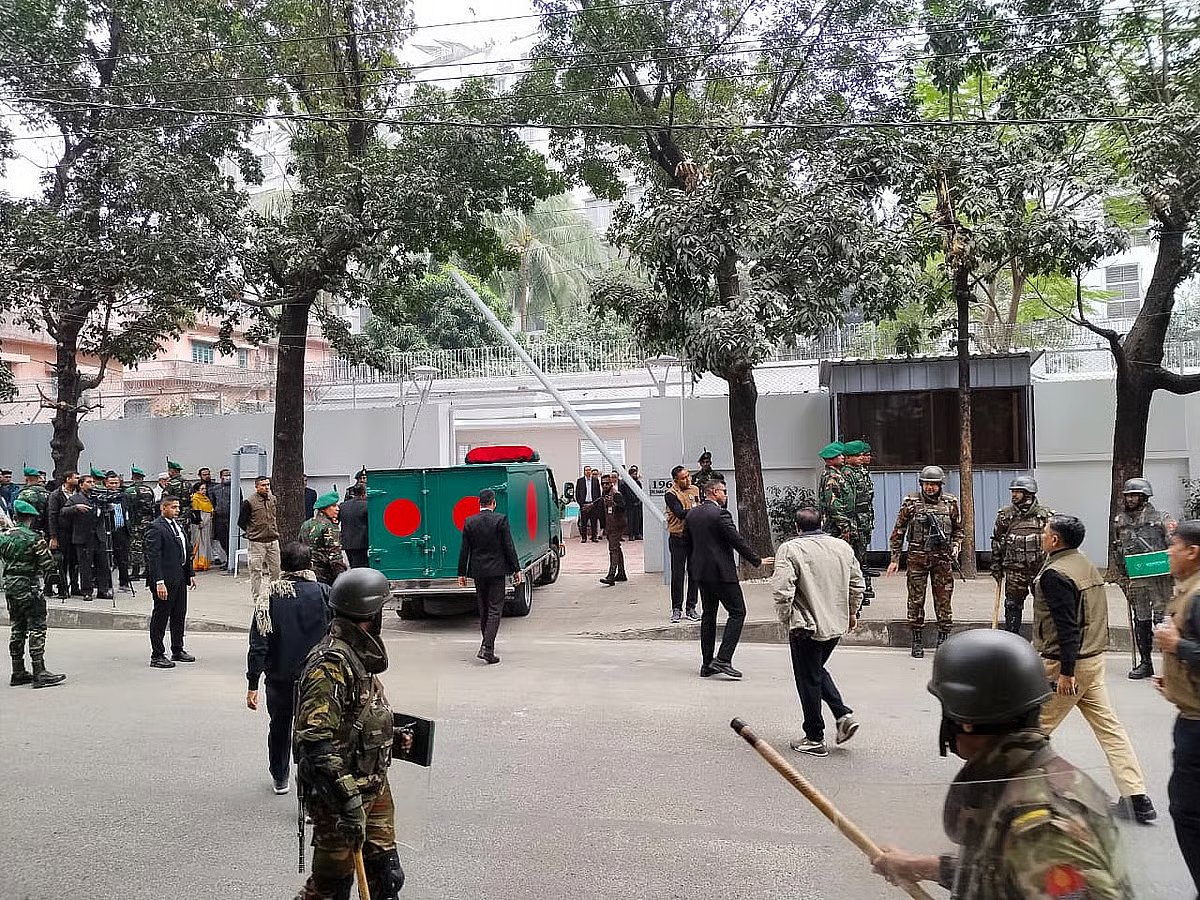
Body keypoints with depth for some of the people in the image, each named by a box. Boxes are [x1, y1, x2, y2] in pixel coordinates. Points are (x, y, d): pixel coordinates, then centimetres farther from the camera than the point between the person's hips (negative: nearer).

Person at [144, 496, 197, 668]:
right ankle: (157, 656, 9)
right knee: (160, 617, 1)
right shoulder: (155, 528, -13)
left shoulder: (177, 525, 15)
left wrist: (191, 573, 15)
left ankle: (178, 650, 29)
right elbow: (153, 557, -19)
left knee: (180, 615, 16)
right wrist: (159, 582, -24)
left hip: (180, 578, 9)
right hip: (165, 579, -9)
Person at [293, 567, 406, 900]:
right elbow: (316, 739, -28)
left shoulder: (359, 655, 9)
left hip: (373, 786, 9)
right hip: (341, 793, -9)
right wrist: (347, 794, -29)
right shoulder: (330, 663, -23)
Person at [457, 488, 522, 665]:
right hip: (496, 571, -3)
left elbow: (464, 550, 3)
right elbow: (509, 547, -8)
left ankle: (487, 643, 27)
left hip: (478, 571, 3)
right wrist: (516, 569, -1)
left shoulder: (469, 522, 0)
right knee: (495, 610, -2)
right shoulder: (501, 520, -8)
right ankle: (487, 648, -13)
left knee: (483, 609, 16)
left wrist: (462, 573, 10)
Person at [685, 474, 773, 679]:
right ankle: (723, 659, -9)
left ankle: (707, 664, 16)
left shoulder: (691, 515, 8)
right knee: (737, 611, 0)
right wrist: (757, 561, -5)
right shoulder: (720, 513, -15)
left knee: (708, 614, 14)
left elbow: (688, 543, 14)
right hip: (721, 571, -8)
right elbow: (737, 540, -14)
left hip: (701, 571, 8)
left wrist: (692, 569, 24)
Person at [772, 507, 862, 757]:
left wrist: (785, 618, -6)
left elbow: (783, 590, -21)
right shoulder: (843, 547, 5)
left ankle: (815, 739, 15)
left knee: (809, 680, 6)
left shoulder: (790, 549, -13)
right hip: (837, 624, 6)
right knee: (818, 669, 26)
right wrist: (851, 612, 25)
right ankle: (844, 715, 14)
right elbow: (857, 584, 11)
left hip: (807, 626, -6)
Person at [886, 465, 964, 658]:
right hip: (917, 558, -1)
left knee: (944, 600, 3)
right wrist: (895, 558, 2)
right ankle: (917, 642, 13)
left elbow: (958, 529, 17)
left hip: (942, 558, 1)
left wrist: (956, 545, -2)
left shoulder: (951, 502, 5)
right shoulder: (911, 502, 1)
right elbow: (898, 531, 4)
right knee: (916, 600, 3)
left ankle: (943, 641, 14)